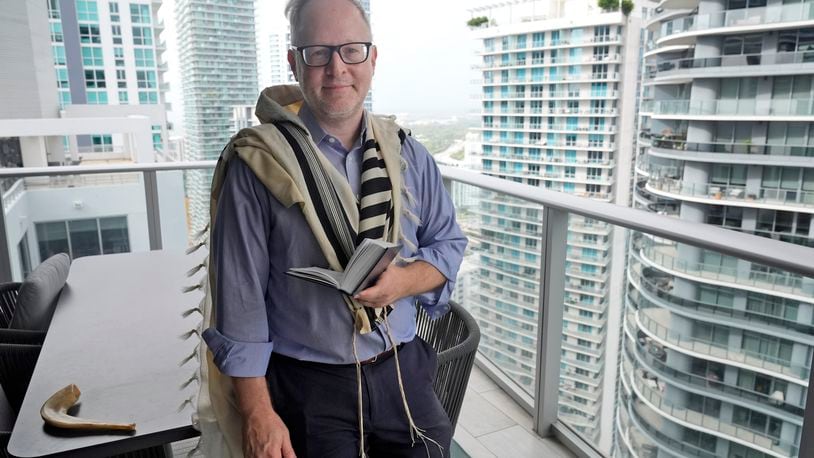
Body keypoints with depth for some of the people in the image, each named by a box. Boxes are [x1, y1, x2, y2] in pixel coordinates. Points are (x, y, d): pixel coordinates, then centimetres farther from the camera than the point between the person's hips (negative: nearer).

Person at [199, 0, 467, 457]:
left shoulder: (407, 154, 1)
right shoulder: (259, 164, -12)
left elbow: (449, 243, 7)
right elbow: (240, 297, -10)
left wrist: (405, 279, -15)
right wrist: (257, 413, -8)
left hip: (402, 371, 4)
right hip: (308, 386, -3)